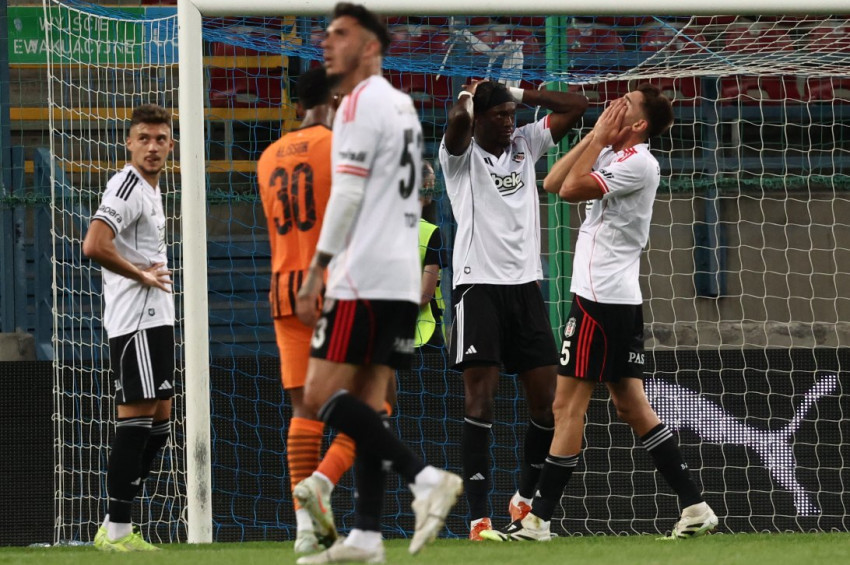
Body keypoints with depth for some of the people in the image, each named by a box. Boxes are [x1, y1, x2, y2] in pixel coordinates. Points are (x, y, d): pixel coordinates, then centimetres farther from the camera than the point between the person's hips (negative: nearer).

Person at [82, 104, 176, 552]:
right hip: (135, 323, -10)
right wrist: (142, 275, -15)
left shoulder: (151, 191, 19)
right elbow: (94, 246, -27)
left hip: (156, 320, 10)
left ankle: (118, 526, 14)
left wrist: (152, 272, 12)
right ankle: (116, 529, -7)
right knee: (135, 420, -10)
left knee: (160, 421, 11)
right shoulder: (127, 187, -13)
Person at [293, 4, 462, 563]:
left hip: (365, 279, -9)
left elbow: (347, 195, -15)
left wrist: (316, 273, -16)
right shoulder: (401, 105, 21)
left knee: (322, 395, -11)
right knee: (365, 403, 7)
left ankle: (425, 478, -20)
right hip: (404, 280, 9)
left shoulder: (361, 102, -7)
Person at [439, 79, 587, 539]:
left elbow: (576, 105, 11)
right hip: (478, 285, -5)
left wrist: (517, 93, 7)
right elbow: (458, 121, -23)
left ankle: (526, 498, 24)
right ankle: (478, 518, -14)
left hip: (525, 285, 5)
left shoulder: (525, 144, 14)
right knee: (479, 401, -11)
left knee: (546, 399, 3)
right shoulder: (462, 154, -1)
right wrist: (468, 96, -1)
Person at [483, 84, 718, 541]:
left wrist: (600, 138, -8)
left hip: (599, 298, -10)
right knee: (632, 405, 9)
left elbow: (572, 189, -18)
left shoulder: (638, 163, -12)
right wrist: (594, 136, 7)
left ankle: (539, 519, -5)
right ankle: (694, 507, 6)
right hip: (622, 298, 10)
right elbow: (553, 183, 12)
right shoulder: (611, 156, 16)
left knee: (567, 405, -6)